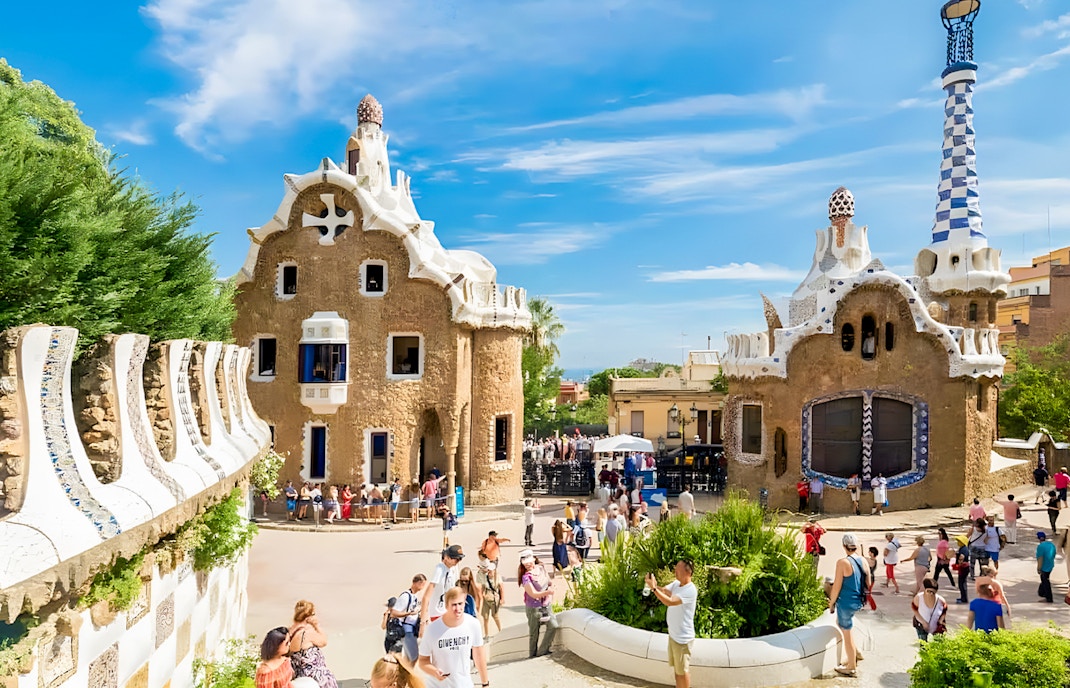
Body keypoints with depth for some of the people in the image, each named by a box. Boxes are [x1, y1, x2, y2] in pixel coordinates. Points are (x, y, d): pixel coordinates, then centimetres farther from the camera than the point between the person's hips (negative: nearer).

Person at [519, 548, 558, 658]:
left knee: (553, 625, -6)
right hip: (534, 608, -5)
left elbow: (550, 582, 15)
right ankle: (532, 655, 20)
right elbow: (534, 594, -22)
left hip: (546, 605, 5)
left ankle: (542, 651, 7)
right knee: (534, 634, 4)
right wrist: (548, 592, -31)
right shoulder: (526, 577, -16)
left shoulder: (541, 569, 2)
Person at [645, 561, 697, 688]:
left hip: (683, 638, -8)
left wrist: (653, 588, -36)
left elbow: (669, 601, -35)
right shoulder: (676, 584, 3)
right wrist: (654, 584, -26)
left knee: (683, 670, 8)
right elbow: (663, 591, -6)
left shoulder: (690, 590, -27)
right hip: (673, 634, 8)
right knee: (676, 667, 22)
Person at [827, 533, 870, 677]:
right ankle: (854, 654, 33)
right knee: (840, 624, 28)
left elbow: (837, 587, -17)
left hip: (845, 603, -7)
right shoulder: (863, 561, -1)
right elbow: (868, 584, 9)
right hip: (858, 601, 7)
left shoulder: (843, 562, -21)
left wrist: (831, 603, -4)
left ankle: (851, 667, 20)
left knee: (847, 634, 7)